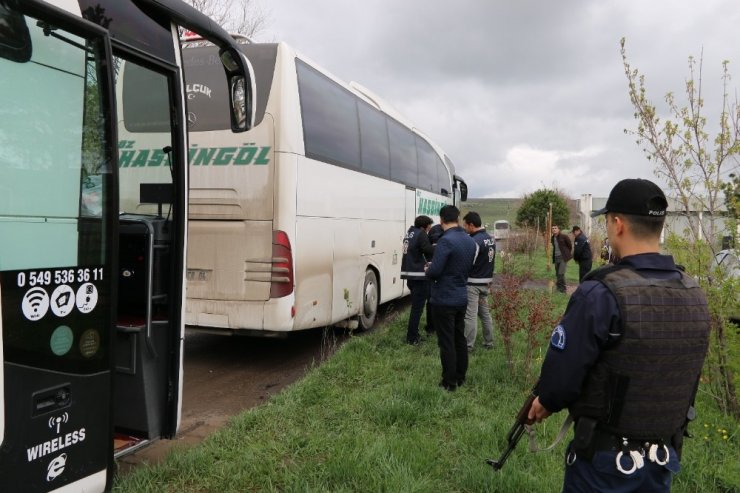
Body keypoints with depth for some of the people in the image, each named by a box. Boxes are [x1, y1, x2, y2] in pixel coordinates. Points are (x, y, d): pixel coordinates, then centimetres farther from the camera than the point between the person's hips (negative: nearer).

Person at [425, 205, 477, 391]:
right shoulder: (470, 241, 6)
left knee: (446, 342, 1)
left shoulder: (446, 241, -21)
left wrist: (428, 269, -2)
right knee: (460, 339, 17)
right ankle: (460, 377, 28)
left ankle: (449, 382, 9)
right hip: (461, 298, 8)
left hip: (444, 300, -8)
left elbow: (434, 272, -23)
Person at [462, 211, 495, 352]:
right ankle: (489, 342, 23)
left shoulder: (475, 241, -20)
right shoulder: (490, 239, 9)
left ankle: (468, 346, 3)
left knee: (470, 315, -3)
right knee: (485, 313, 16)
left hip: (473, 283, -9)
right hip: (486, 282, 9)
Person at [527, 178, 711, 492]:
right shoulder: (695, 295, -3)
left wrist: (546, 402, 1)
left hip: (605, 458, -5)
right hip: (666, 456, 6)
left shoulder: (601, 294, -24)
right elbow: (681, 376, 8)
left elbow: (561, 375, -20)